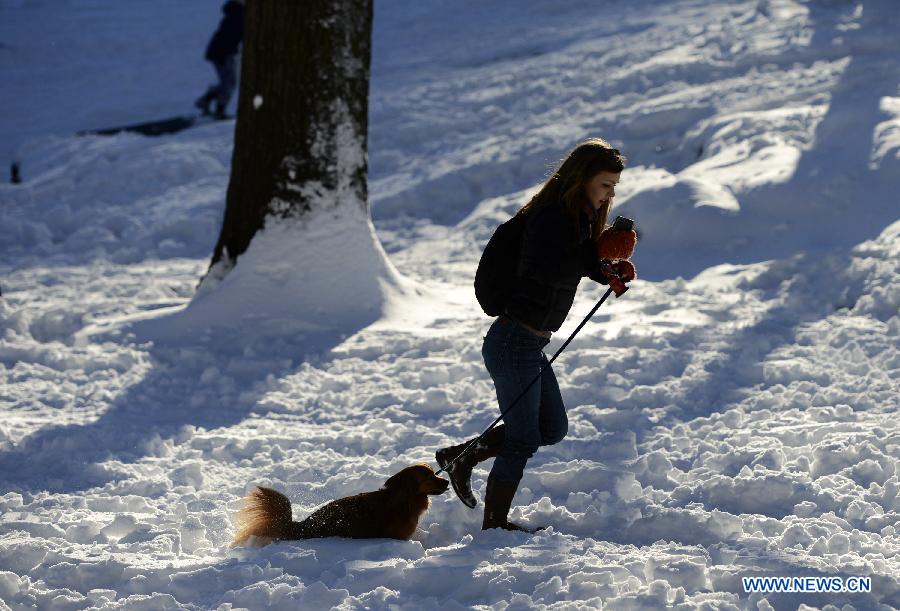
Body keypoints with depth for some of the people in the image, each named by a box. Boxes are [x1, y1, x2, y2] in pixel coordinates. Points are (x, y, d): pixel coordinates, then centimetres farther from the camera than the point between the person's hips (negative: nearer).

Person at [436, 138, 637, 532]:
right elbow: (549, 270, -35)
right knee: (523, 441, 2)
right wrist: (600, 252, -28)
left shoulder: (580, 218, 10)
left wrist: (614, 269, 1)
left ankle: (461, 457, 25)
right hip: (515, 344, -10)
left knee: (553, 429, 20)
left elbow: (583, 266, 21)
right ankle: (494, 525, 16)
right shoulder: (550, 217, -20)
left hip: (530, 344, 10)